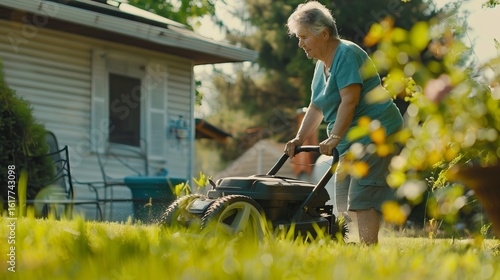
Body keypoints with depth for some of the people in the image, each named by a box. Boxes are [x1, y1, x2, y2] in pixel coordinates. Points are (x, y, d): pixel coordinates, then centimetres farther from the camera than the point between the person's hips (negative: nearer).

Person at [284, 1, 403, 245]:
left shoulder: (347, 55, -14)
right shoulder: (322, 64, 15)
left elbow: (349, 100, -23)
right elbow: (316, 107, 17)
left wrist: (335, 138, -26)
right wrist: (299, 139, 6)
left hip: (376, 136, -10)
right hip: (351, 142, 10)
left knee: (361, 200, -16)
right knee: (344, 202, 8)